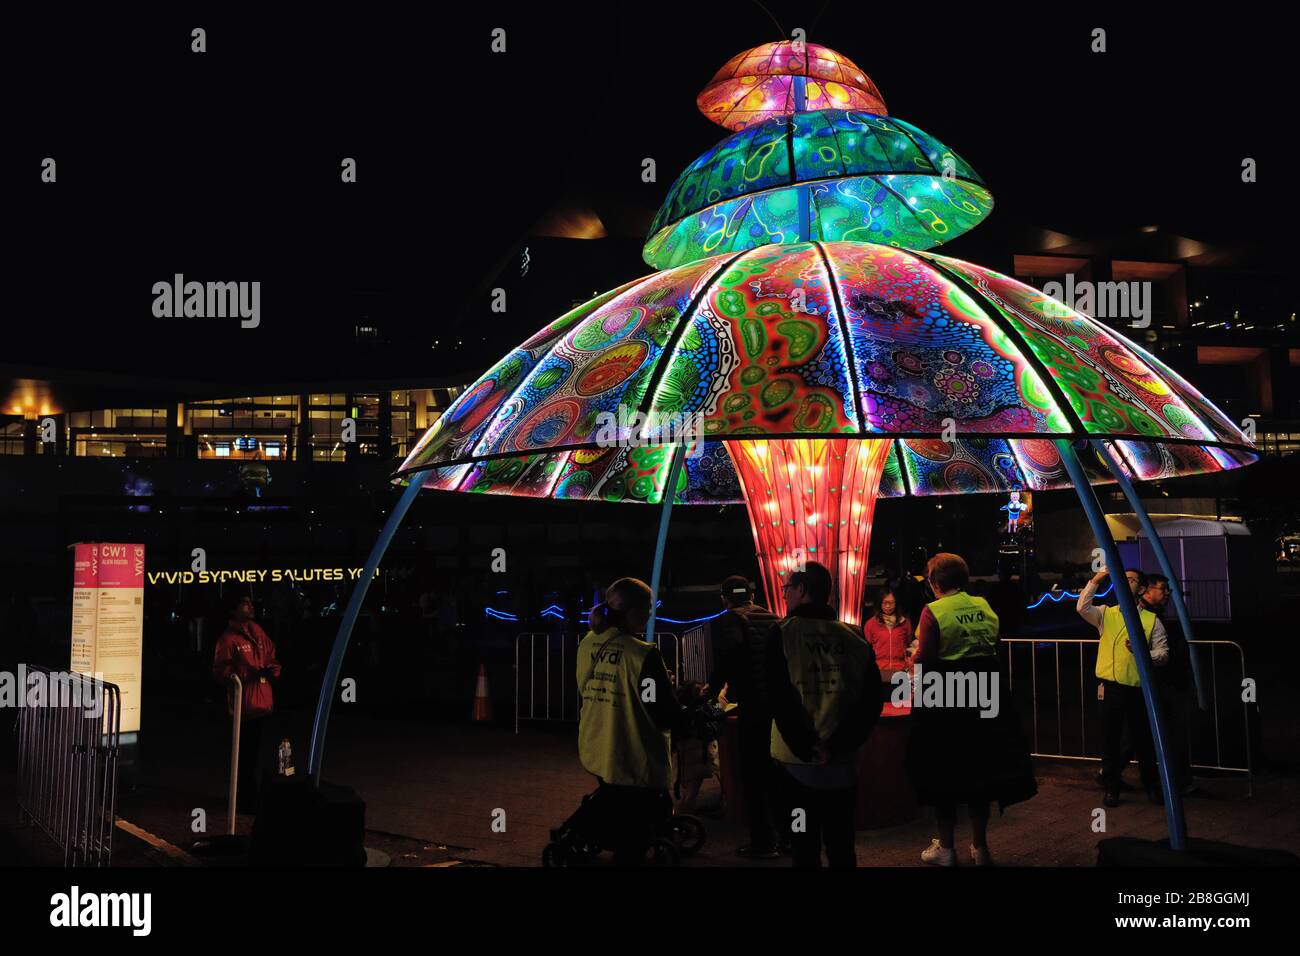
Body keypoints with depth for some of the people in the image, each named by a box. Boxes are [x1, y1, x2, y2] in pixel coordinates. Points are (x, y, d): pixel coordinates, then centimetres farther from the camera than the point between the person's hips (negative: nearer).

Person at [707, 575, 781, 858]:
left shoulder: (728, 620, -6)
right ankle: (786, 834, 25)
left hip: (753, 707, -6)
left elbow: (729, 652, -26)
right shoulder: (772, 619, 12)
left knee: (754, 776, 4)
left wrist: (713, 689, -13)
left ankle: (763, 842, 8)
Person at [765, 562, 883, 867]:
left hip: (798, 762, -3)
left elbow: (779, 696, -14)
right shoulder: (854, 637, 3)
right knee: (841, 846, 13)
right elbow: (873, 698, -4)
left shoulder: (782, 633, -6)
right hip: (843, 762, 3)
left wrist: (808, 748, -10)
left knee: (805, 848, 7)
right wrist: (837, 745, -7)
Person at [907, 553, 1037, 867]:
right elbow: (993, 647, 12)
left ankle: (946, 848, 14)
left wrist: (915, 658, 6)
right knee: (979, 767, 14)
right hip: (985, 697, 5)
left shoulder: (934, 611, -14)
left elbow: (923, 661, -15)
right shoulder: (984, 606, 3)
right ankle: (980, 847, 22)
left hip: (944, 699, -5)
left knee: (944, 772, 7)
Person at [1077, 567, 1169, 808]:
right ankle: (1111, 789, 17)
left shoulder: (1152, 620, 5)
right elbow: (1082, 608, -12)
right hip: (1110, 687, 1)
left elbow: (1163, 653, 1)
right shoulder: (1106, 614, 7)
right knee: (1110, 739, 6)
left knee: (1143, 739, 9)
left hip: (1138, 689, 0)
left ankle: (1151, 787, 25)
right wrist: (1096, 580, -13)